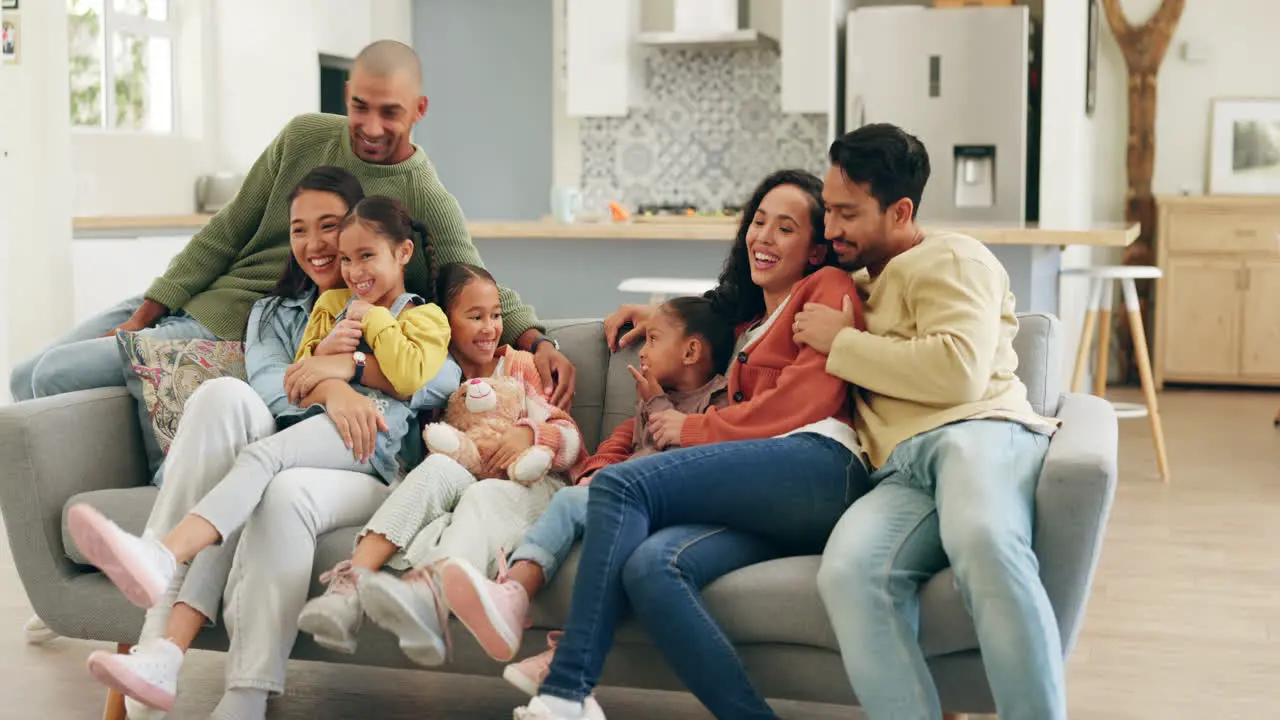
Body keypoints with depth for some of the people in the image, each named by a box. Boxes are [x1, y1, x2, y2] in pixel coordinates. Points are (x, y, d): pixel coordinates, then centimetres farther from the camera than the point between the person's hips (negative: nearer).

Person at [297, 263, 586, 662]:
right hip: (452, 489, 1)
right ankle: (353, 581, -49)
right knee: (439, 467, -33)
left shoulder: (519, 367, 15)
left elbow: (572, 441, 7)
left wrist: (529, 432, -13)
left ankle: (430, 593, -65)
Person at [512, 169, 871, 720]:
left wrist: (695, 430, 4)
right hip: (764, 496, 7)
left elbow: (809, 397, -2)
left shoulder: (829, 287, 12)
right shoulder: (749, 320, 37)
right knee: (651, 563, -27)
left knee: (619, 484, -21)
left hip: (819, 467, -7)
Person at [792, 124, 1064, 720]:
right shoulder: (858, 283, 37)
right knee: (846, 572, -32)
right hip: (901, 475, 5)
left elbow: (959, 370, -7)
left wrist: (841, 343, 2)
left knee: (983, 540, -42)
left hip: (979, 432, -5)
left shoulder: (948, 258, 13)